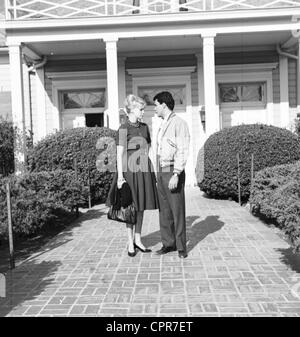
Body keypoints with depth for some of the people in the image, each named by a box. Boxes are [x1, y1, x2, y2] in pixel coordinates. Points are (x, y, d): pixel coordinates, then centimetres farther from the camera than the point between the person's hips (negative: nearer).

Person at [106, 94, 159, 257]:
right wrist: (120, 176, -15)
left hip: (144, 170, 6)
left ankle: (138, 240, 22)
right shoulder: (124, 128, -8)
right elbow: (119, 154, -10)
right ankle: (130, 243, 13)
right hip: (130, 170, -6)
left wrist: (152, 170, 13)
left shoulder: (144, 127, 10)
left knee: (141, 206, 10)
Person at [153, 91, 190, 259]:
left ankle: (181, 246, 6)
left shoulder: (179, 123, -11)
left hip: (173, 172, -8)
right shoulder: (163, 125, 17)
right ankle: (169, 243, 18)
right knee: (164, 210, 9)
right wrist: (159, 174, 17)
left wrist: (176, 175, -25)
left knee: (178, 210, -4)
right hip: (162, 172, 8)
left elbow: (182, 151, -18)